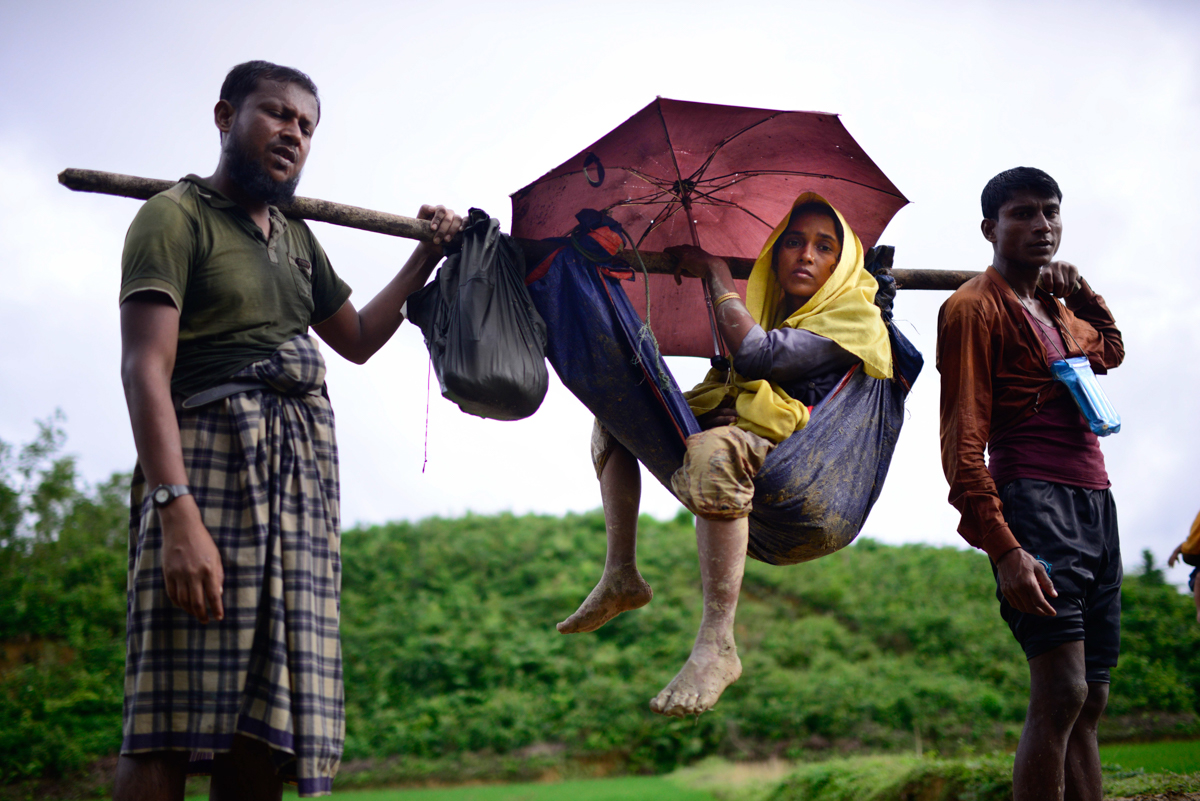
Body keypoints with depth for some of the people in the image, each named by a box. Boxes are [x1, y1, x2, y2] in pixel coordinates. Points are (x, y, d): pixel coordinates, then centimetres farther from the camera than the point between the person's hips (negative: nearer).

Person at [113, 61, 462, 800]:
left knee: (267, 729, 0)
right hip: (209, 459, -7)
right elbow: (145, 367, -12)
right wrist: (177, 512, -25)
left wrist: (428, 254, 27)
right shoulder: (176, 216, 0)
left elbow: (358, 338, 37)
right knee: (172, 724, -14)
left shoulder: (297, 238, 25)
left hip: (303, 480, 7)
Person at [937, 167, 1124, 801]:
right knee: (1061, 692, -20)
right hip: (1035, 504, -9)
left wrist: (1078, 292, 24)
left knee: (1090, 700, 8)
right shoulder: (975, 307, -3)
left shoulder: (1054, 305, 22)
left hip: (1096, 505, 9)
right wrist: (1003, 547, -24)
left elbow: (1110, 352, 45)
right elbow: (963, 439, -13)